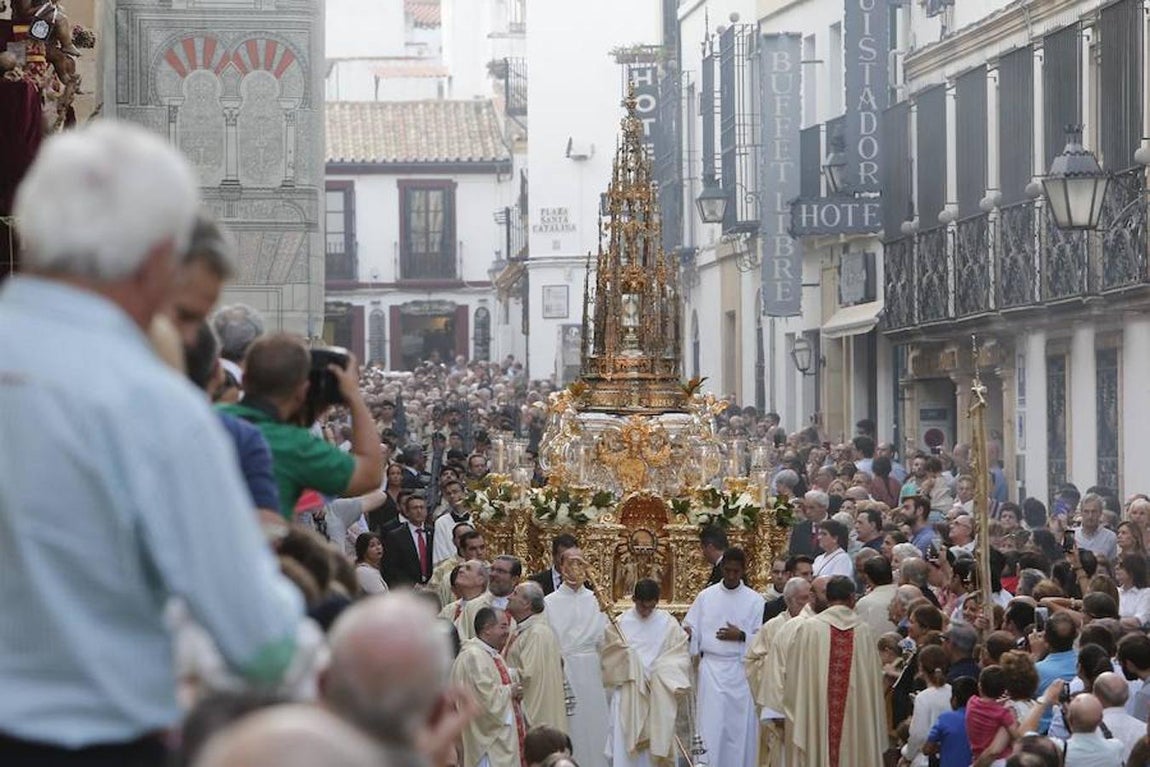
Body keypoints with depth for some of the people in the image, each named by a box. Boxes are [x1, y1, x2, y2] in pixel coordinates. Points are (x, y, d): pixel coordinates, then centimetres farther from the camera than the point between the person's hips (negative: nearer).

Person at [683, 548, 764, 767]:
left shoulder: (754, 600, 3)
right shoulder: (706, 596, 6)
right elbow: (691, 629, 5)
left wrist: (741, 636, -14)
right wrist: (687, 633, -17)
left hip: (741, 670, 0)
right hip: (711, 669, 0)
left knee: (739, 725, 2)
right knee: (710, 726, -3)